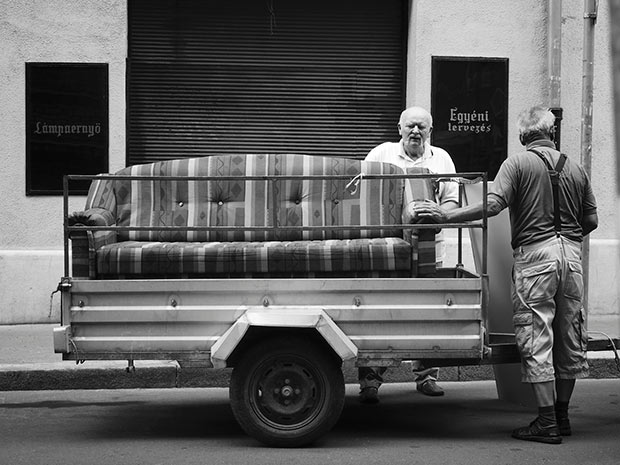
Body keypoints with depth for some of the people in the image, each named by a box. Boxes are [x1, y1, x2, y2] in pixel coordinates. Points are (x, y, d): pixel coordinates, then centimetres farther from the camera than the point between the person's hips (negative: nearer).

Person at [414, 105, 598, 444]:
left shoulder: (517, 163, -3)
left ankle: (547, 422, -2)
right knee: (569, 337, 13)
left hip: (534, 253, -5)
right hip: (571, 254, 5)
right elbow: (591, 220, 14)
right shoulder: (575, 169, 12)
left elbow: (492, 205, -17)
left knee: (536, 339, -1)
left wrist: (444, 216, -13)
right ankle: (561, 415, 22)